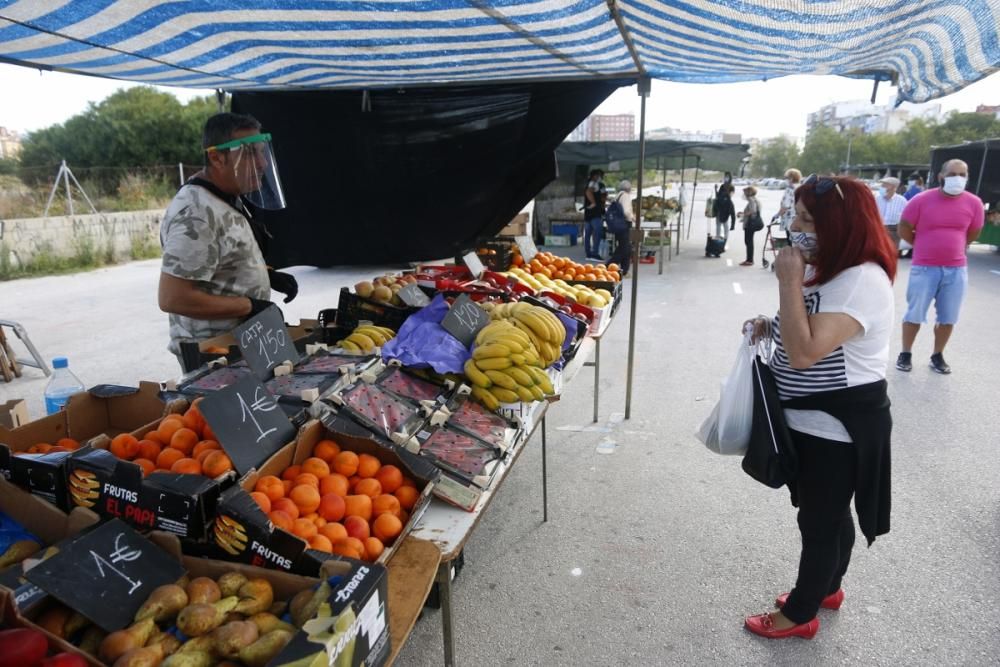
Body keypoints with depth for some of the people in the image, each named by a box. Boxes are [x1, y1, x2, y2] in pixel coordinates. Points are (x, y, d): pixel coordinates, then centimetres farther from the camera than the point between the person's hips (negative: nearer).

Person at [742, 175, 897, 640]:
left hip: (838, 424, -9)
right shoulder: (826, 268, 6)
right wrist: (770, 327, 1)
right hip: (816, 419, 10)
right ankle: (826, 587, 46)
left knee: (819, 518, 8)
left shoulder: (861, 279, -26)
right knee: (829, 512, 25)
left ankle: (800, 613, 27)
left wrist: (789, 280, -29)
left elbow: (805, 352, -34)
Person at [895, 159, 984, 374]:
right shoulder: (921, 200, -9)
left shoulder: (974, 203, -1)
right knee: (914, 314, 3)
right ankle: (906, 354, 17)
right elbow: (904, 230, 1)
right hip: (924, 267, -3)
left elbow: (973, 234, 14)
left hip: (957, 269, 3)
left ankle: (938, 355, 24)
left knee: (948, 317, 9)